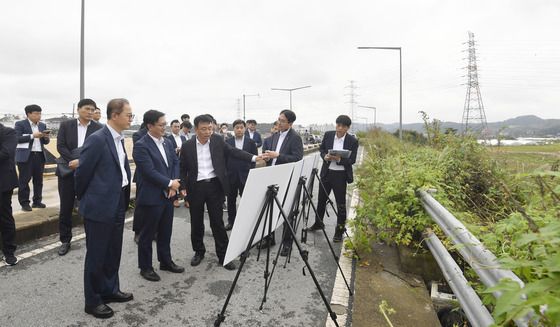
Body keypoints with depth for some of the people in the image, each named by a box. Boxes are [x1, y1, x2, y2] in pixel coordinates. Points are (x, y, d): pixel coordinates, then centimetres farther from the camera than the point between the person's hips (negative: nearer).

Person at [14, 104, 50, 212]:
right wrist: (33, 135, -17)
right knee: (24, 180, 0)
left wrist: (46, 137, -7)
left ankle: (37, 201, 16)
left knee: (39, 180, 7)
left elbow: (46, 142, 15)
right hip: (26, 156, -5)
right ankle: (24, 203, 7)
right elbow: (17, 139, -11)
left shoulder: (42, 125, 13)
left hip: (40, 155, 5)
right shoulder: (20, 124, -1)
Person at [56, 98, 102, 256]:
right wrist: (73, 161, -17)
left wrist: (81, 162, -19)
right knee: (65, 208, 8)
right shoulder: (65, 125, 4)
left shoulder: (99, 128, -1)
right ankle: (65, 240, 22)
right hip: (67, 172, 1)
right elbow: (60, 146, -4)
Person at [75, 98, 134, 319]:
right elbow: (81, 173, -12)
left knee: (113, 252, 19)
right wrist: (85, 199, 2)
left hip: (118, 205, 8)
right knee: (96, 255, 6)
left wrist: (124, 199, 16)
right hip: (99, 206, -8)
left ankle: (110, 290, 35)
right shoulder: (97, 139, -18)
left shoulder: (119, 139, 9)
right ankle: (93, 301, 22)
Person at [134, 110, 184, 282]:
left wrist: (174, 185, -6)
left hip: (168, 195, 7)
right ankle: (145, 267, 21)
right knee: (147, 234, 7)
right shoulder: (141, 145, -15)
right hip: (151, 197, -7)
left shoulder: (168, 143, 9)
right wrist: (170, 183, -14)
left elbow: (176, 163, 8)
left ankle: (166, 261, 32)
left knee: (166, 231, 17)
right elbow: (150, 171, -20)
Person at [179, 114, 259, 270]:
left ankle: (223, 255, 15)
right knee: (196, 223, 12)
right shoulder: (187, 146, -1)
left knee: (217, 222, 4)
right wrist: (183, 187, -4)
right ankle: (199, 252, 31)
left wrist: (254, 158, -19)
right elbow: (183, 168, 6)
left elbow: (233, 152, -6)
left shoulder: (218, 140, 0)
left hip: (214, 186, -1)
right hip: (195, 187, 1)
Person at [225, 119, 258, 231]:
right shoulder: (227, 142, 3)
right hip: (231, 176, 2)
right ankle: (231, 221, 24)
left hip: (245, 176, -1)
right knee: (231, 200, 11)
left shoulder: (251, 142, 1)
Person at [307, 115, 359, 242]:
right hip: (326, 172, 4)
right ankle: (318, 223, 37)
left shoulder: (352, 141, -9)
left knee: (341, 203, 4)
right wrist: (325, 156, -14)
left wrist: (339, 159, -27)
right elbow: (321, 149, 9)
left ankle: (340, 231, 18)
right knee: (321, 199, 17)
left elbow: (352, 160, -9)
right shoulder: (328, 135, 0)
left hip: (341, 175, -4)